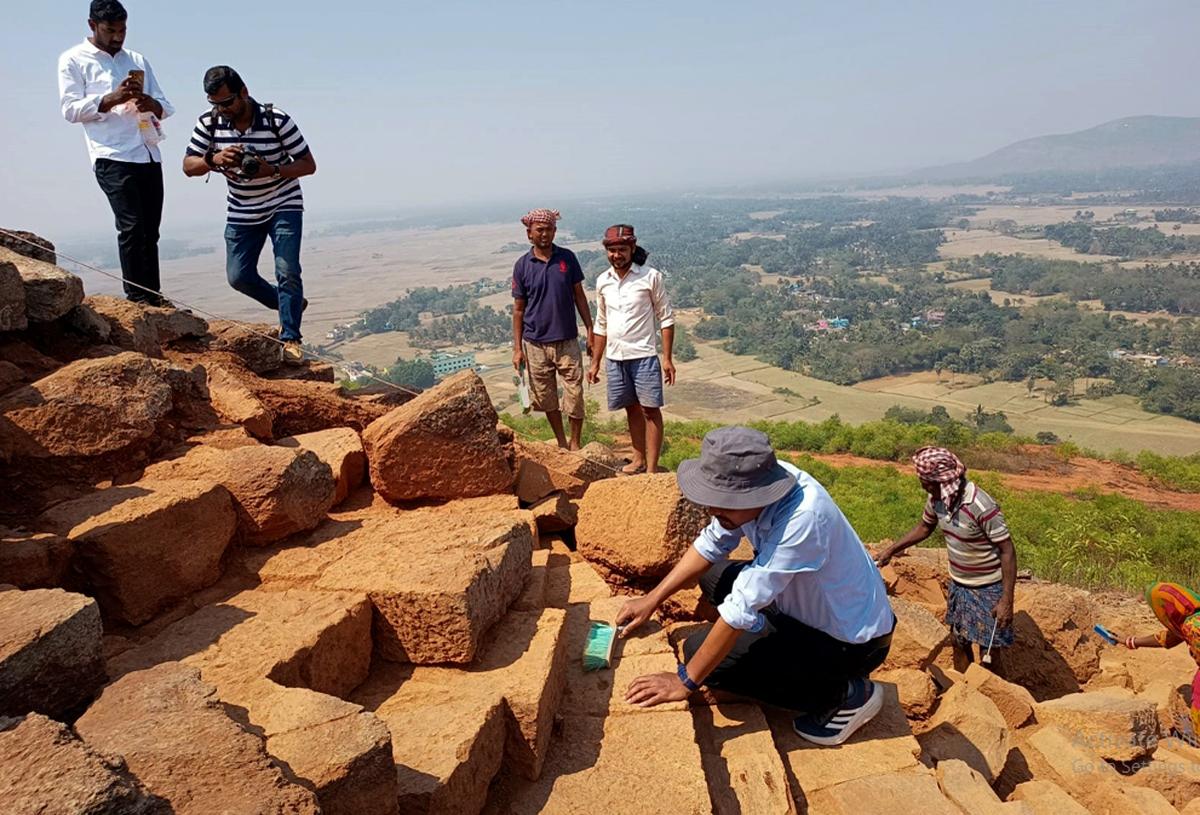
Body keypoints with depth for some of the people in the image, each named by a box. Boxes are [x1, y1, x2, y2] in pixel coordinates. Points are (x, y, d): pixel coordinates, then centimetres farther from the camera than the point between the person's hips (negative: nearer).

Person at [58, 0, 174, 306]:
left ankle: (152, 295, 8)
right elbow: (70, 109, 0)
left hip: (149, 156, 5)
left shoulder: (138, 60, 23)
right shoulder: (73, 60, 9)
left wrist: (152, 105, -5)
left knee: (150, 230, 3)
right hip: (112, 157, -5)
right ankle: (137, 296, -11)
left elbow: (166, 107, 18)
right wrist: (112, 99, -14)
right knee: (131, 227, -15)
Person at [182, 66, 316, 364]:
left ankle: (290, 339, -5)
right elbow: (188, 166, -4)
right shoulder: (209, 123, -8)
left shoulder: (276, 120, -19)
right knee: (238, 276, 1)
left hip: (284, 205, -4)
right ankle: (290, 305, 25)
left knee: (287, 271, -17)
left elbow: (308, 164, -14)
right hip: (242, 212, 4)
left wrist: (273, 171, -31)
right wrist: (213, 159, -26)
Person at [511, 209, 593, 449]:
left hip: (567, 341, 0)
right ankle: (561, 443, 27)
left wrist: (590, 331, 1)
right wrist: (517, 348, 0)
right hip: (535, 344, 0)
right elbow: (518, 309, 3)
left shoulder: (568, 258, 1)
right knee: (546, 398, 10)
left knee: (575, 396, 0)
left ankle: (575, 445, 17)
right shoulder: (522, 265, -1)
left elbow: (579, 296, 7)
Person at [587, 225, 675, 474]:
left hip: (643, 355, -4)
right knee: (632, 409, 14)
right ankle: (639, 459, 27)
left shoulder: (651, 277, -7)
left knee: (650, 409, -2)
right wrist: (595, 363, 13)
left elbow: (666, 318, -4)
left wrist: (667, 358, -9)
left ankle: (652, 468, 2)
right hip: (614, 357, 4)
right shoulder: (602, 281, 6)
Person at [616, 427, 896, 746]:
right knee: (714, 578, 12)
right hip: (811, 603, 8)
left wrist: (685, 681, -22)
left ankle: (845, 693, -2)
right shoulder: (758, 482, -14)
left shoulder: (803, 519, -37)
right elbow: (711, 545, 1)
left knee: (699, 649, -13)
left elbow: (743, 608, -31)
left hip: (852, 640, -8)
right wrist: (652, 600, 1)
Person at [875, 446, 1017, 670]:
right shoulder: (936, 498, -8)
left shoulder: (981, 506, -29)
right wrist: (891, 550, 8)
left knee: (988, 651, 6)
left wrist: (1006, 601, -25)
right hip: (958, 584, 7)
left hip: (988, 588, -7)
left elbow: (1007, 552, -24)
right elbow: (924, 527, 12)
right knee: (958, 643, 19)